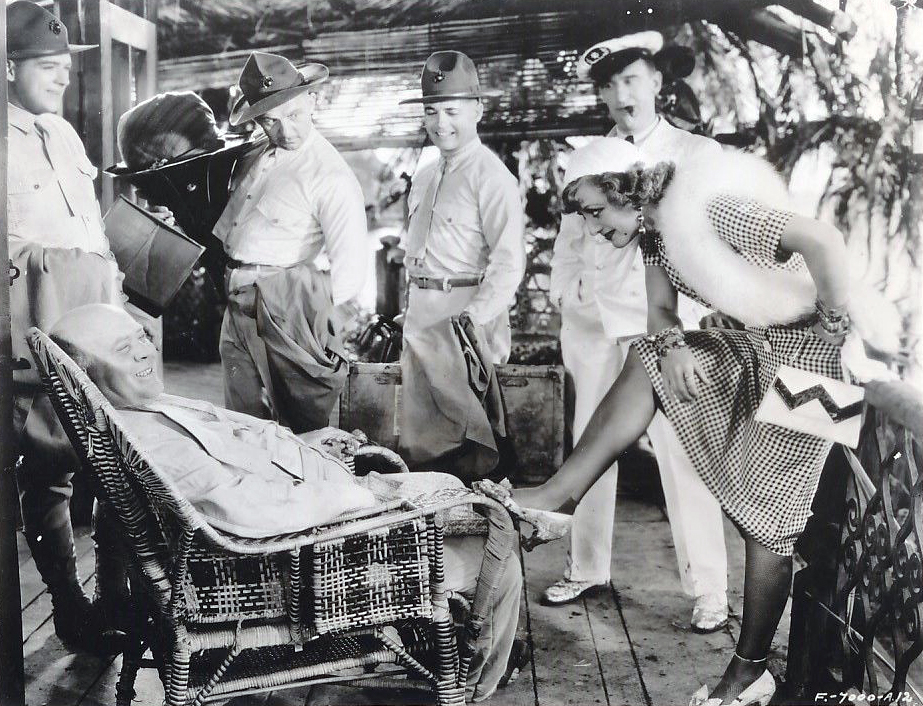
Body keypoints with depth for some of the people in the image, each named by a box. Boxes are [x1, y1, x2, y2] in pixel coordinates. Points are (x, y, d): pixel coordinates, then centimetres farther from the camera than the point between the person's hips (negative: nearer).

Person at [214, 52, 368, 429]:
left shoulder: (332, 176, -13)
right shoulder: (254, 162, 12)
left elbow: (350, 260, -17)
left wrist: (329, 331, -13)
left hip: (286, 303, -8)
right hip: (239, 305, 8)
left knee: (307, 423, -1)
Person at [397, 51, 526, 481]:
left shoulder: (490, 175, -10)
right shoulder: (424, 178, 17)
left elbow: (510, 260, -17)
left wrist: (475, 317, -25)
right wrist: (410, 311, 16)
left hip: (464, 311, -8)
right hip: (420, 312, 8)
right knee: (420, 433, 14)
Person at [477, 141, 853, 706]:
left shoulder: (714, 210, -27)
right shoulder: (655, 232, 2)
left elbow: (825, 241, -33)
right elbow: (660, 312, 7)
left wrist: (835, 329, -24)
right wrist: (674, 345, -15)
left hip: (806, 350, -9)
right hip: (755, 348, 9)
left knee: (766, 516, -3)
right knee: (645, 361, 1)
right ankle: (561, 493, 3)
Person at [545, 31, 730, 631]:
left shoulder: (699, 155, 2)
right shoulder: (587, 158, 13)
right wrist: (567, 315, 10)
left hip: (665, 328, -4)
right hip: (593, 326, 4)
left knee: (683, 458, -6)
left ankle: (710, 589, 5)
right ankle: (587, 569, 25)